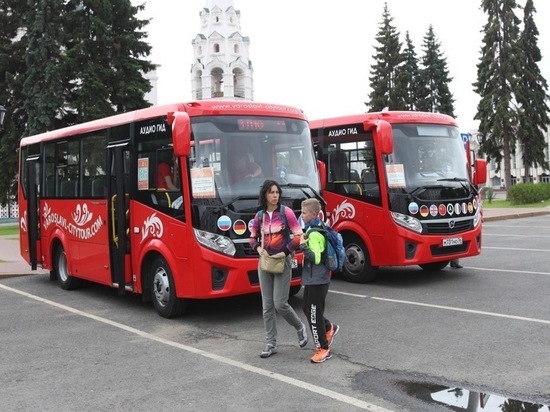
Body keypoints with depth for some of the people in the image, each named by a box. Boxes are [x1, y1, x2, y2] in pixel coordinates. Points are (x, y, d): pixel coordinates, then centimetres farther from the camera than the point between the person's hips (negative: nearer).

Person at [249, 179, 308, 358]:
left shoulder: (286, 212, -6)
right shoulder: (259, 216, 6)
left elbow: (299, 236, -9)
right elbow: (252, 238, 17)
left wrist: (286, 251, -13)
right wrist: (258, 248, -1)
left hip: (283, 262, -4)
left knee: (280, 304, -6)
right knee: (267, 306, 5)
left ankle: (300, 327, 22)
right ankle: (271, 344, 14)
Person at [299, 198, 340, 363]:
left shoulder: (314, 234, -20)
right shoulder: (315, 229, 10)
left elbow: (316, 258, -24)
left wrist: (303, 246, -29)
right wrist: (304, 243, 7)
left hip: (317, 280, -10)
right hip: (313, 279, 10)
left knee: (314, 314, -3)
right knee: (307, 308, 21)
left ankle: (323, 349, 6)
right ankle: (329, 328, 35)